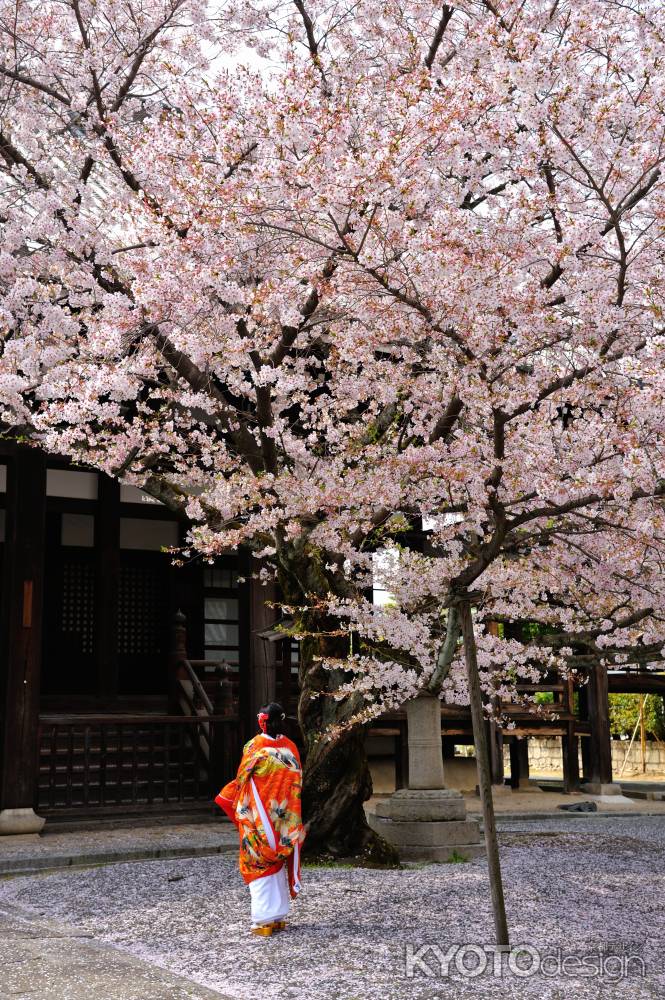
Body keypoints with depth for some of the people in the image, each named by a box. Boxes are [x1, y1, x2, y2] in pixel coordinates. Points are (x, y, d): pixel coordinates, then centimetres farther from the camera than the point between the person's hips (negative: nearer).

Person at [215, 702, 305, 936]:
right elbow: (297, 783, 4)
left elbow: (241, 780, -5)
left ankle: (264, 920, 0)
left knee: (260, 864, 1)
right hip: (285, 818, 4)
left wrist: (226, 797, 13)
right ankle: (280, 916, 16)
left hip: (259, 816, -4)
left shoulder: (254, 747, -12)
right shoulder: (290, 747, 0)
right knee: (279, 863, 13)